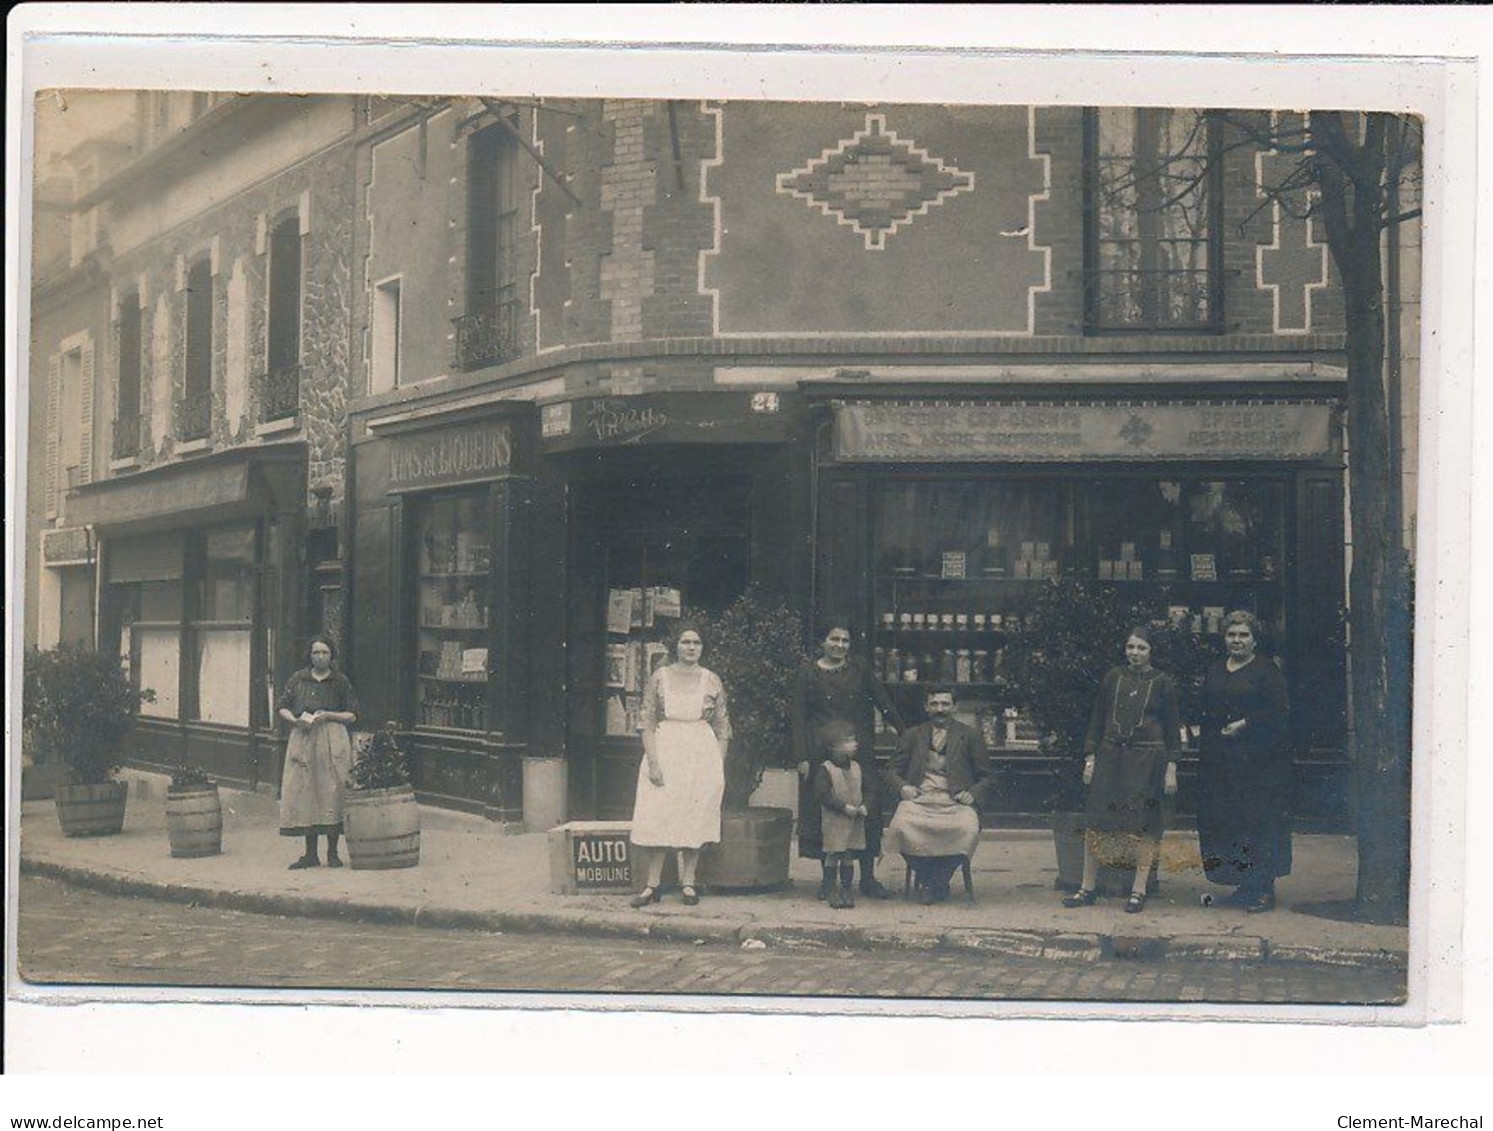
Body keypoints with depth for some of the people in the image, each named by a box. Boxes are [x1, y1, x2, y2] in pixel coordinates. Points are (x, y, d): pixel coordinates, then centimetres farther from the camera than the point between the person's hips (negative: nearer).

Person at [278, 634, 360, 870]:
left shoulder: (340, 681, 5)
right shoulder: (298, 679, 11)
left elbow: (352, 715, 6)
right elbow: (283, 708, 14)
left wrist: (328, 715, -9)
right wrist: (296, 720, -5)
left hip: (332, 739, -2)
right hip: (302, 738, 2)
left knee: (332, 793, -6)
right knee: (304, 793, 1)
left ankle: (332, 853, 3)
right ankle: (310, 854, 7)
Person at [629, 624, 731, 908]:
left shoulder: (712, 681, 6)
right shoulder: (659, 678, 2)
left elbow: (722, 728, 8)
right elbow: (647, 724, 0)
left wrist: (719, 766, 1)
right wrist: (653, 762, -9)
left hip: (702, 756, 1)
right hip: (665, 753, -1)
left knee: (695, 818, 2)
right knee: (657, 818, -5)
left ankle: (688, 883, 10)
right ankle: (652, 885, 0)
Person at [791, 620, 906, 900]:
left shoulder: (859, 669, 9)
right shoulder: (809, 673, 4)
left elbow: (884, 703, 11)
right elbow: (798, 718, 1)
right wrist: (802, 758, -6)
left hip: (859, 751, 2)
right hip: (822, 752, -2)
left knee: (867, 811, -2)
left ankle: (868, 878, 6)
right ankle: (829, 879, 9)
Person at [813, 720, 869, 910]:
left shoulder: (856, 767, 8)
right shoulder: (825, 770, -11)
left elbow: (865, 789, 13)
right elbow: (823, 794, -18)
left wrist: (863, 806, -5)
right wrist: (844, 807, -21)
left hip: (855, 821, 5)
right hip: (834, 822, -5)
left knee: (849, 856, 10)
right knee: (833, 855, 1)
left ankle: (847, 889, 17)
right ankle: (832, 890, 9)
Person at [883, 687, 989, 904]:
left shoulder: (970, 735, 15)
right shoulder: (913, 736, 19)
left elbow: (984, 776, 17)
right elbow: (893, 770, 21)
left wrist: (972, 793, -3)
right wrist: (902, 786, -1)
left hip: (955, 802, -1)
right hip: (920, 799, 1)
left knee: (968, 829, -34)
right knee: (902, 825, -33)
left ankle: (940, 881, -10)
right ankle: (926, 880, -8)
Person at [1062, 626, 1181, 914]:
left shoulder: (1163, 683, 2)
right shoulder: (1112, 678, 9)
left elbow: (1172, 728, 4)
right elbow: (1097, 720, 12)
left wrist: (1171, 768, -2)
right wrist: (1090, 757, 4)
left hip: (1147, 760, -2)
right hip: (1111, 757, 2)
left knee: (1143, 825, -1)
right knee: (1096, 821, -1)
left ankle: (1139, 890, 7)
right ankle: (1088, 887, 7)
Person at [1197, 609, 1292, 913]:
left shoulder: (1266, 672, -3)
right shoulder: (1214, 672, 16)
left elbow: (1279, 712, -10)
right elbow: (1206, 713, 18)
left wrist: (1245, 724, -16)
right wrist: (1210, 742, 6)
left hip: (1259, 761, -6)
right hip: (1220, 760, 6)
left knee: (1259, 822, -5)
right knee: (1224, 822, 5)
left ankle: (1264, 888, 1)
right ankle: (1243, 886, 13)